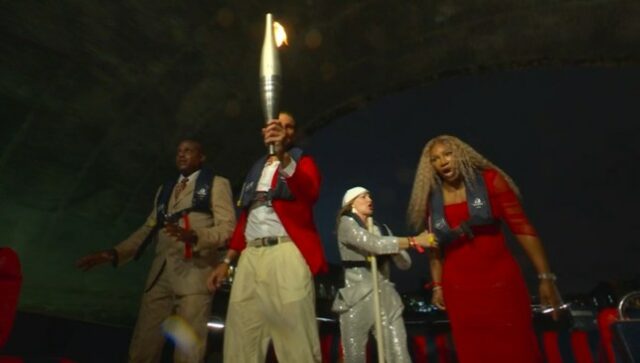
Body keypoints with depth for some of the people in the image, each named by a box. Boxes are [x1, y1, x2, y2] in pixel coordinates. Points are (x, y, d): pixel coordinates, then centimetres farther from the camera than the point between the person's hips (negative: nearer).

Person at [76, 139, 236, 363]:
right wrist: (114, 253, 10)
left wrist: (195, 236, -23)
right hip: (160, 274, 6)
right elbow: (149, 229, 23)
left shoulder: (216, 184, 5)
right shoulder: (164, 189, 25)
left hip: (194, 273, -5)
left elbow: (228, 227, -6)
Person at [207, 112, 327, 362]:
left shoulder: (303, 162, 11)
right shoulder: (256, 170, 26)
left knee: (297, 341, -8)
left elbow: (310, 192, -13)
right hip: (250, 256, 5)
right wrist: (227, 260, 17)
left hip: (287, 252, -4)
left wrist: (283, 156, -27)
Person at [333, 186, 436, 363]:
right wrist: (414, 241, -21)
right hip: (357, 301, -4)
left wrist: (395, 248, -9)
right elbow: (375, 244, -22)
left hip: (387, 299, 4)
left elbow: (405, 263, 9)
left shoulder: (382, 228, 13)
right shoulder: (346, 224, -4)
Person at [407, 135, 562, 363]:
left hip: (501, 280, -2)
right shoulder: (430, 201, 2)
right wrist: (437, 286, 10)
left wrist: (545, 277, -9)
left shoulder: (490, 180, -4)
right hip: (459, 288, 2)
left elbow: (522, 227, -6)